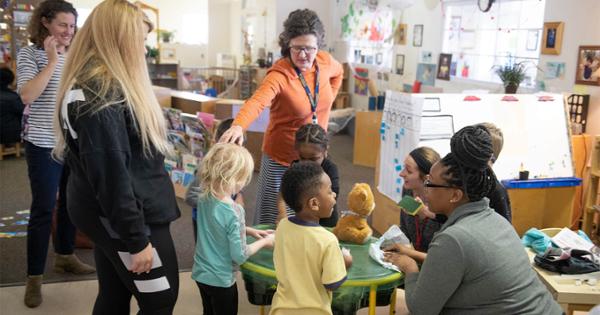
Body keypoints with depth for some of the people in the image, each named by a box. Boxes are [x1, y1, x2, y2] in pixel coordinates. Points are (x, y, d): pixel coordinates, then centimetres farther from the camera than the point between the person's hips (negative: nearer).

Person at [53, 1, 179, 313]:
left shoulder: (103, 84, 9)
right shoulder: (98, 96, -24)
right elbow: (111, 175, -25)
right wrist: (137, 238, -21)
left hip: (113, 216, 9)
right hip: (125, 218, -9)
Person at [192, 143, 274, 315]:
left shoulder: (204, 198, -7)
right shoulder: (232, 211, -29)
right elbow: (239, 255, -22)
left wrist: (249, 231, 8)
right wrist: (264, 242, -7)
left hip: (201, 273, 6)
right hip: (220, 279, -6)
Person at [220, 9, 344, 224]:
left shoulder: (325, 62, -6)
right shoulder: (280, 74, -24)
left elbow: (338, 72, 19)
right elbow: (257, 102, -43)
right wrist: (238, 126, -62)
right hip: (282, 160, -5)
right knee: (273, 224, 5)